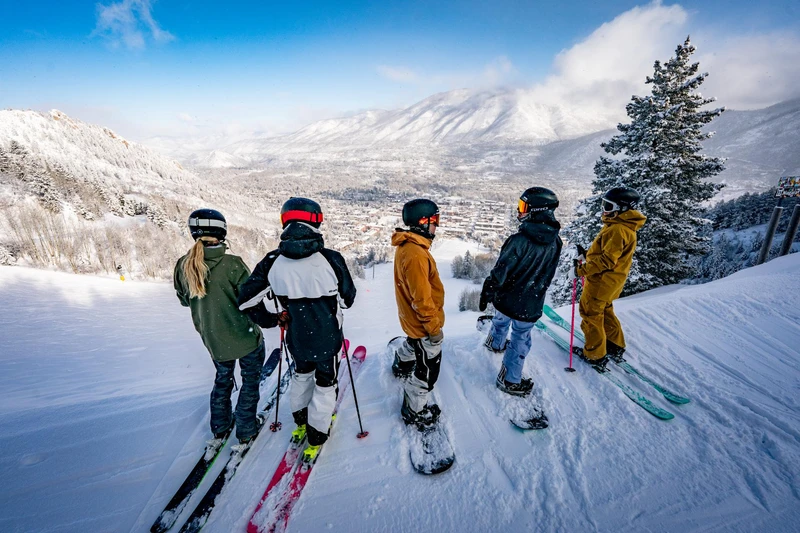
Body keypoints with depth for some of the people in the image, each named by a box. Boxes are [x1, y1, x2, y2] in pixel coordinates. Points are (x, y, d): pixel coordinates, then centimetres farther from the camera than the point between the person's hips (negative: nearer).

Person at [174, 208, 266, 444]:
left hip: (212, 339, 5)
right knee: (250, 381, 15)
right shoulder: (231, 263, -23)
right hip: (245, 336, -5)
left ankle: (220, 426, 39)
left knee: (223, 379, 27)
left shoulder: (183, 265, -7)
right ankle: (246, 429, 26)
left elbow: (184, 300, 8)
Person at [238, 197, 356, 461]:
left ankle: (301, 421, 49)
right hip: (327, 337, -3)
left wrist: (274, 316, 7)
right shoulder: (330, 259, -24)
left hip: (296, 337, 3)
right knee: (325, 383, 19)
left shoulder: (273, 261, -16)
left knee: (301, 374, 30)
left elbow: (247, 300, -10)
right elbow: (348, 297, -9)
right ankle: (316, 437, 33)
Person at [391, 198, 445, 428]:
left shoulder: (406, 245, 0)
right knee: (427, 368, 8)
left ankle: (401, 365, 65)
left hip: (411, 316, 10)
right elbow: (422, 298, -29)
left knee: (414, 343, 37)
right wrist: (434, 327, -18)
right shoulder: (415, 255, -33)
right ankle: (415, 412, 28)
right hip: (422, 322, -10)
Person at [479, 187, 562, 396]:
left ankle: (495, 343, 58)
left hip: (506, 298, -1)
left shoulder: (519, 240, -27)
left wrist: (486, 294, -7)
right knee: (520, 339, 15)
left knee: (501, 322, 29)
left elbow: (500, 272, -21)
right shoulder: (555, 242, -10)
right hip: (531, 305, 2)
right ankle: (510, 380, 27)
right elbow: (548, 275, 6)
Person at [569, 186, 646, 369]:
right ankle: (616, 346, 38)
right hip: (609, 280, 10)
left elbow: (607, 260, -28)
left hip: (602, 280, -10)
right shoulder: (623, 226, 10)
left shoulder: (618, 229, -24)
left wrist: (580, 270, -25)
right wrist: (587, 253, 9)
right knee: (605, 312, 24)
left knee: (591, 314, 2)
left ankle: (595, 355, 13)